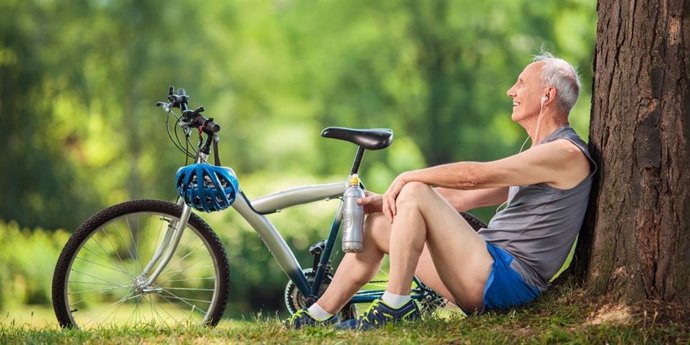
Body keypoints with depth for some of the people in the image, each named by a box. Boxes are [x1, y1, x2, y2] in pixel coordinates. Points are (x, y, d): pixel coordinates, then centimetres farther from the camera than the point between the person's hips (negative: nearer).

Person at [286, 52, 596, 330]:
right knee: (379, 224, 11)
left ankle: (395, 306, -18)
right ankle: (318, 316, 11)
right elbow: (463, 197, 19)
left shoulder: (567, 153, -11)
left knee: (414, 192, -18)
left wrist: (407, 178, -6)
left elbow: (473, 176, -18)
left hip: (507, 280, -10)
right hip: (488, 276, 10)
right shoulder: (539, 155, 23)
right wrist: (389, 201, 11)